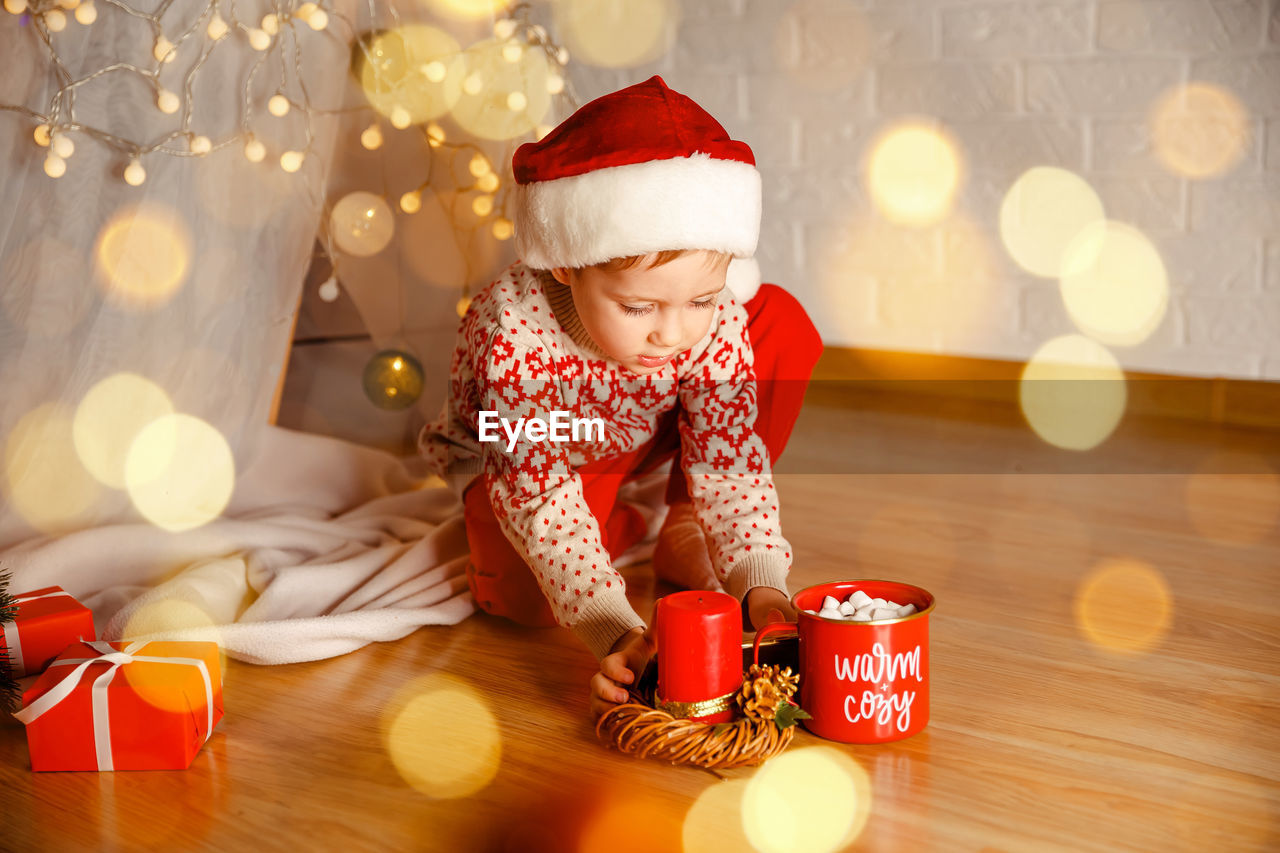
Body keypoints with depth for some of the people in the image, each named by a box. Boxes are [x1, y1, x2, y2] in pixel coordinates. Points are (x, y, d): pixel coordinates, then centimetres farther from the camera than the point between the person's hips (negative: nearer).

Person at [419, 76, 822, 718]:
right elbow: (540, 496, -40)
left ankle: (684, 532, -6)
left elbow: (730, 461, -25)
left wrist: (760, 585, -40)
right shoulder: (512, 332, -41)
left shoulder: (716, 320, -30)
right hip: (516, 457, -3)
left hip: (636, 439, 3)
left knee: (786, 326, -16)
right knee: (524, 594, -33)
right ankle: (618, 524, 3)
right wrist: (613, 629, -50)